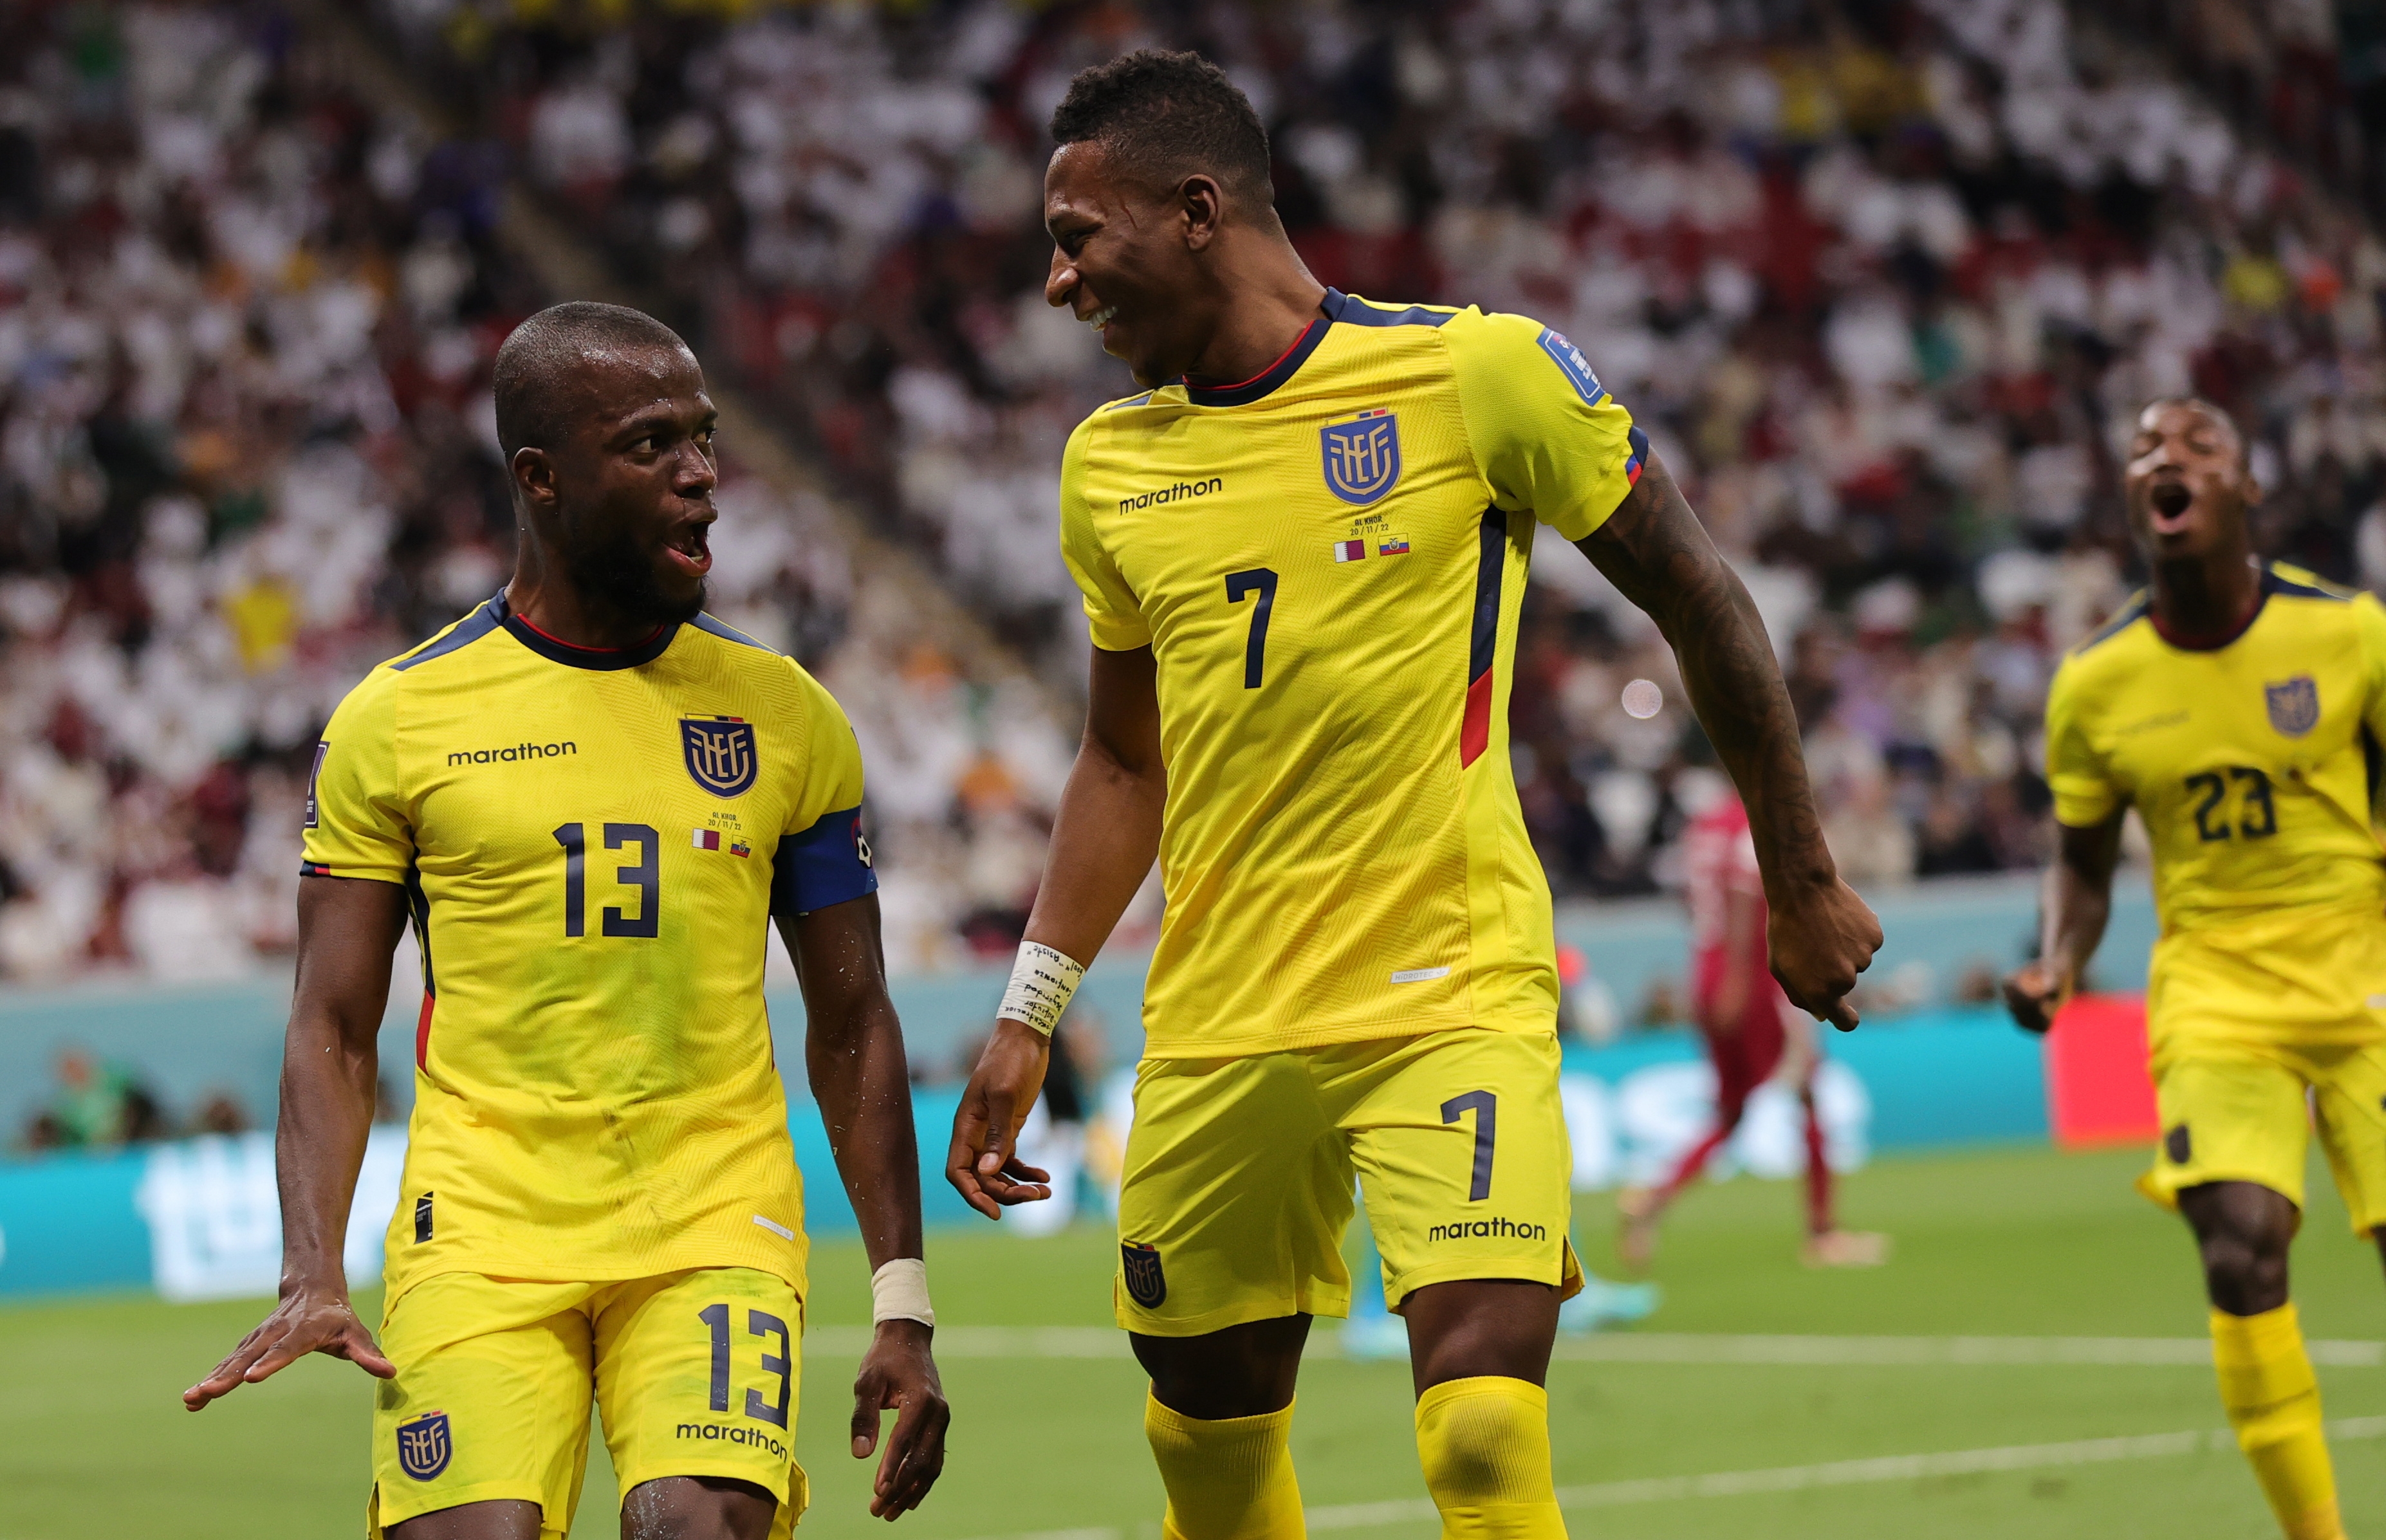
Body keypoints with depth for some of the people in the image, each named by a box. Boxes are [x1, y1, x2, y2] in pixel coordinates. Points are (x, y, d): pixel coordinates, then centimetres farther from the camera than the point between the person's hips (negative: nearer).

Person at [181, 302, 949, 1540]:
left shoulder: (783, 717, 9)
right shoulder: (397, 720, 4)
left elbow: (851, 1027, 13)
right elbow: (333, 1033, 5)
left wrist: (901, 1308, 8)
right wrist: (312, 1276, -10)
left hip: (714, 1227, 1)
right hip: (481, 1232, -1)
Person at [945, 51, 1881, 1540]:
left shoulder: (1476, 371, -7)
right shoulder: (1111, 464, 8)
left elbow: (1698, 597, 2)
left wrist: (1804, 883, 6)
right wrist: (1028, 1015, 12)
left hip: (1454, 996, -5)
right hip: (1214, 1027, 5)